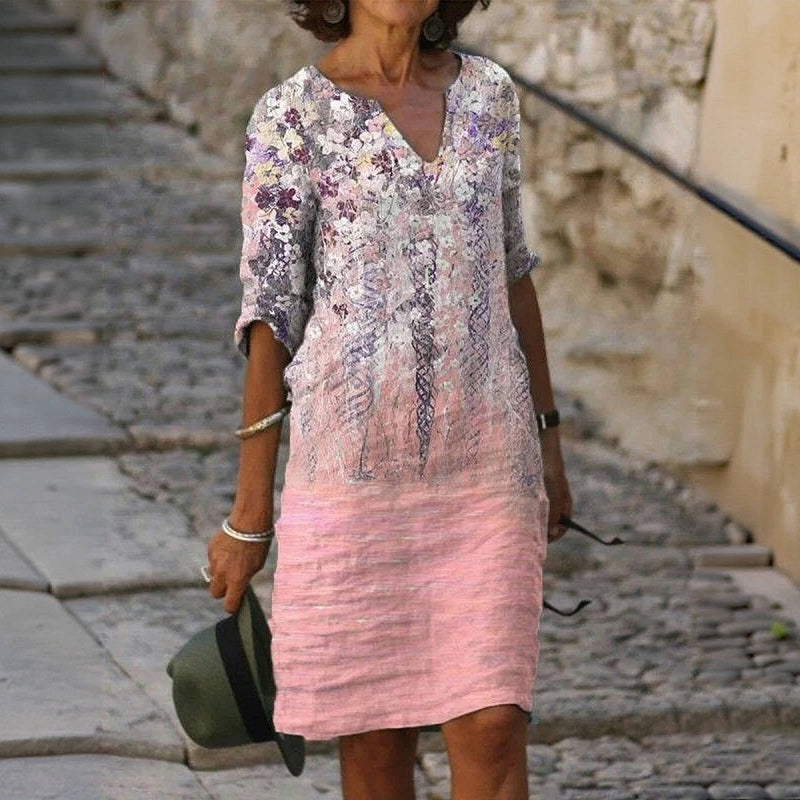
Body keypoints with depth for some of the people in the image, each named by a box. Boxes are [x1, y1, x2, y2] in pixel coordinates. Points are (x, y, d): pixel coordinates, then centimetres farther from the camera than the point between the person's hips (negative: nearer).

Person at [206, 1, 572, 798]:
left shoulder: (486, 91, 6)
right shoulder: (290, 115, -6)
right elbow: (269, 313, -5)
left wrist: (546, 437, 16)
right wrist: (248, 515, -4)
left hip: (483, 462, 3)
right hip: (354, 458, -2)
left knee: (493, 729, -5)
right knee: (377, 733, 8)